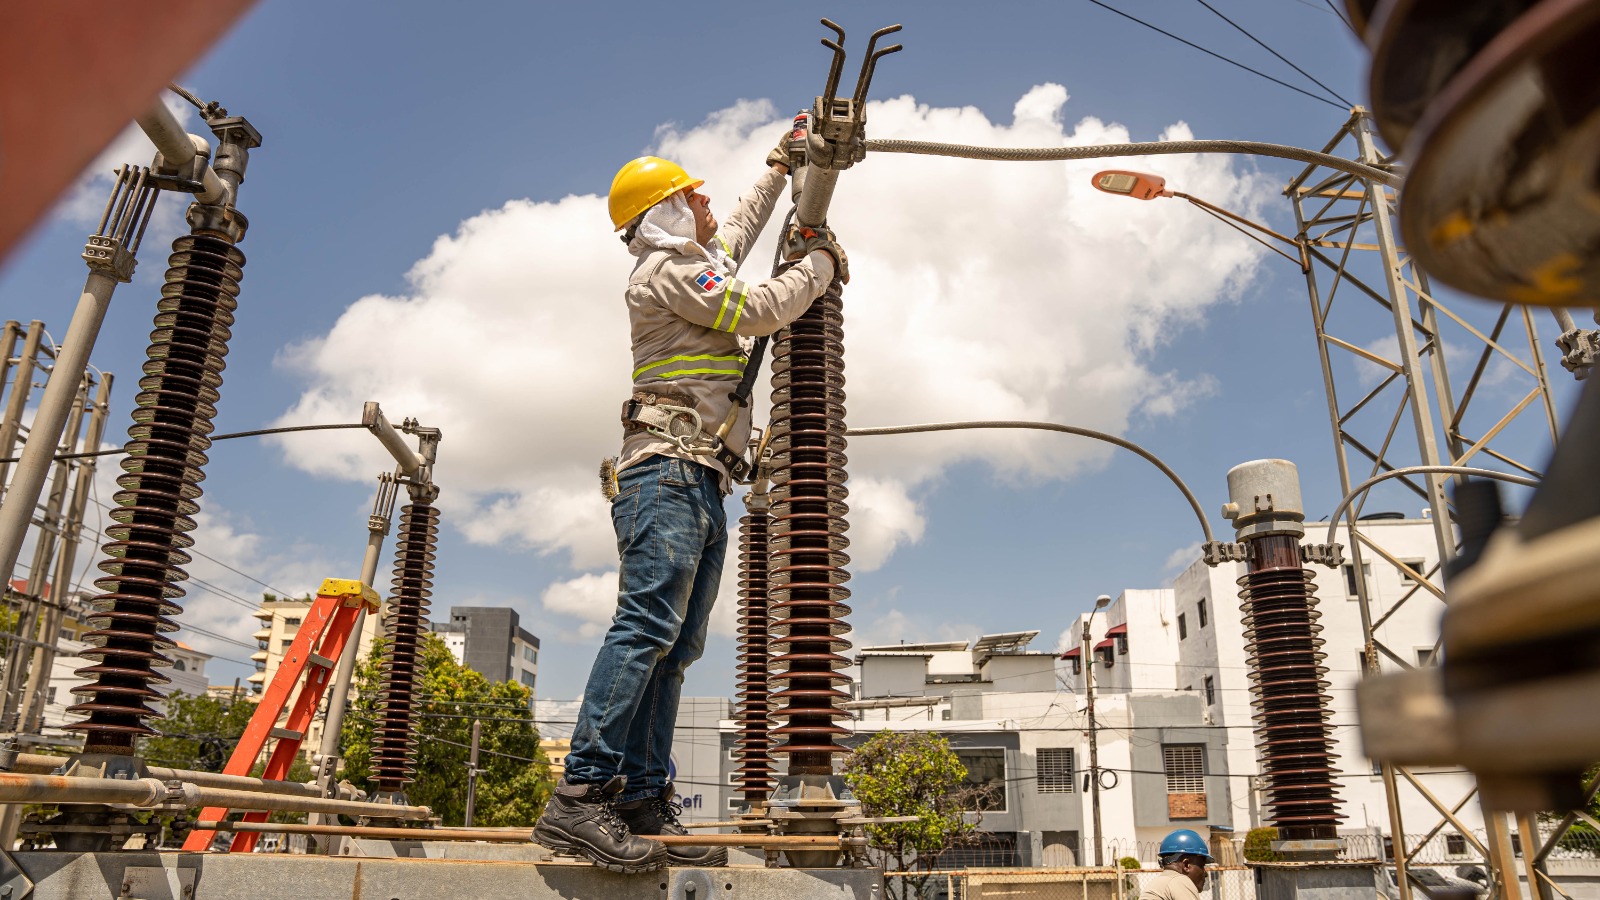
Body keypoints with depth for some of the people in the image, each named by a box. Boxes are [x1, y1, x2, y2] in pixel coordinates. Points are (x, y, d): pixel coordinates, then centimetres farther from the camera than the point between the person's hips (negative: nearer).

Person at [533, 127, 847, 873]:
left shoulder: (697, 264, 29)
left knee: (671, 647, 1)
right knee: (648, 624, -22)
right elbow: (761, 311, -8)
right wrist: (819, 265, 8)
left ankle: (643, 805, 0)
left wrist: (779, 168, 53)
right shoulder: (667, 270, -1)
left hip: (699, 485, 10)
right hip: (670, 469, -10)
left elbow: (737, 232, 47)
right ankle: (581, 797, -26)